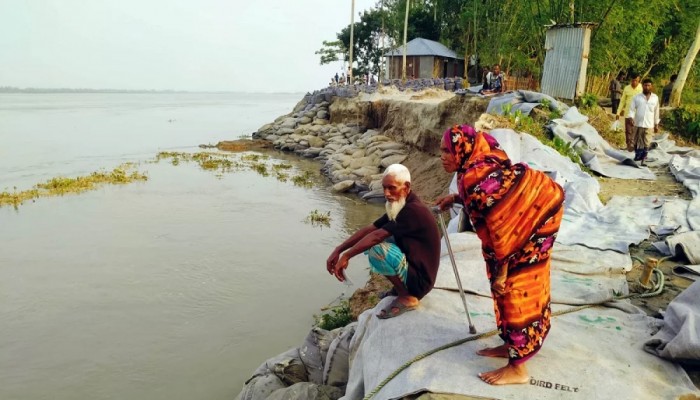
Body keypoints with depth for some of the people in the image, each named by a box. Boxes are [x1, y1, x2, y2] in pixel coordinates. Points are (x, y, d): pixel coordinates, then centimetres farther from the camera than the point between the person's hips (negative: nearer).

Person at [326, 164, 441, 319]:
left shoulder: (414, 210, -24)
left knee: (377, 248, -28)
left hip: (419, 279, -9)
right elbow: (369, 230, 2)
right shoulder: (399, 207, 5)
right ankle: (401, 287, 13)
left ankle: (408, 297, -9)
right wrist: (338, 250, -7)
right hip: (410, 268, 10)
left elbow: (377, 236, -29)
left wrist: (346, 256, -23)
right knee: (370, 241, 11)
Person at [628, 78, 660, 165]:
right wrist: (631, 117, -20)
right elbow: (632, 109, -1)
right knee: (637, 142, 5)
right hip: (638, 124, 0)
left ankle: (643, 160, 3)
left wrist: (656, 124, 14)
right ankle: (637, 157, 17)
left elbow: (656, 112, 13)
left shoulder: (655, 98, 8)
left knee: (646, 143, -2)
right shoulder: (637, 97, 2)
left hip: (649, 125, 1)